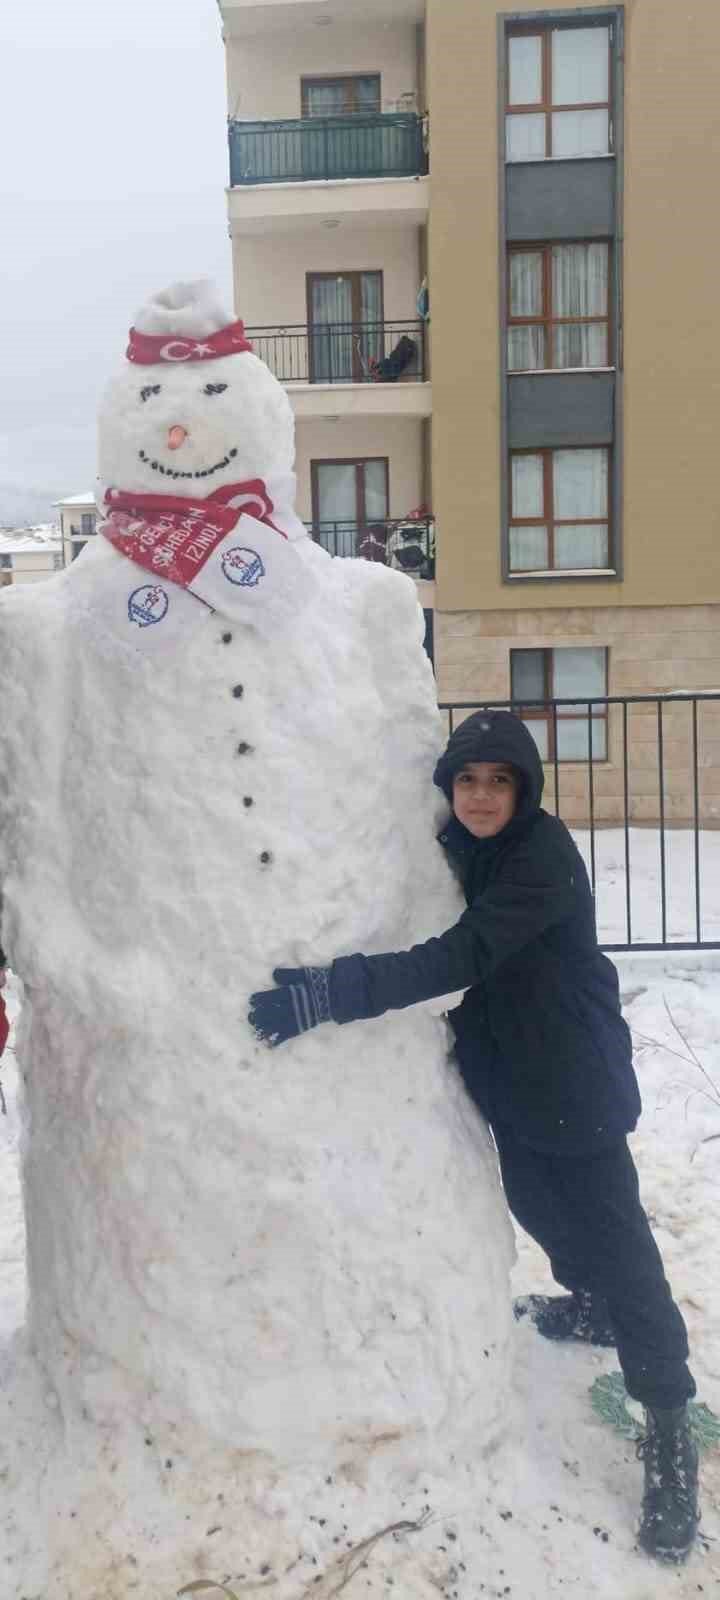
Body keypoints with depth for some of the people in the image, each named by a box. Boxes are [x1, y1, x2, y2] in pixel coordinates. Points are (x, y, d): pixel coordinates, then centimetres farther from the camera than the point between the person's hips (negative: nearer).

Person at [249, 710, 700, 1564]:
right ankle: (591, 1304, 52)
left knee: (611, 1236, -5)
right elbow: (440, 944, 6)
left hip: (573, 1077, -8)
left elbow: (466, 953, -38)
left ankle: (669, 1431, 9)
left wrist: (334, 992, -45)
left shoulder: (545, 855, -26)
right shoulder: (454, 849, -2)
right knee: (534, 1201, 24)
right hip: (504, 1070, 8)